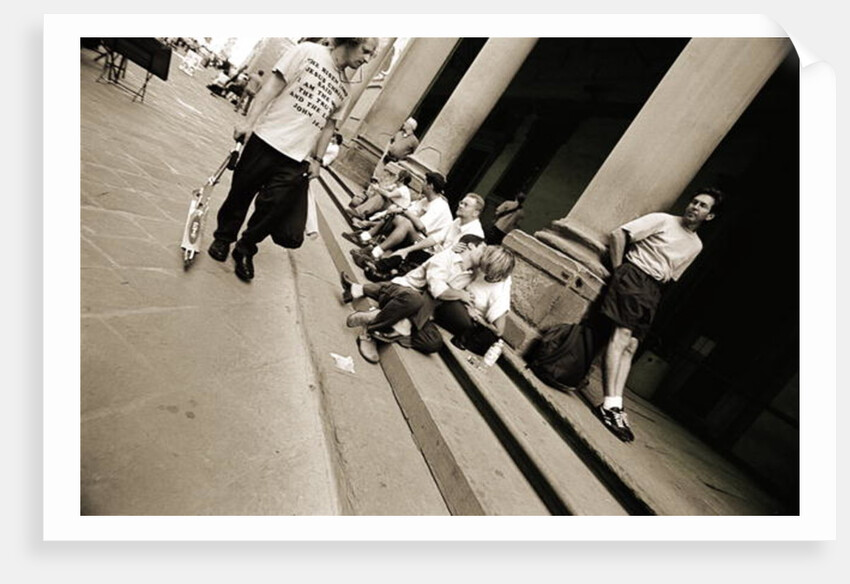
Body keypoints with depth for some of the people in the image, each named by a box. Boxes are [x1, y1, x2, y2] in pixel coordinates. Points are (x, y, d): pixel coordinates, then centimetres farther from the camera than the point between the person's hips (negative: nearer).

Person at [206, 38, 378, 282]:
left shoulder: (344, 88, 11)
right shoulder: (308, 51, -2)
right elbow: (273, 86, -6)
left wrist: (316, 159, 12)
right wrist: (249, 122, -11)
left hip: (296, 159, 3)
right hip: (266, 139, -3)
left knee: (273, 208, -3)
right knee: (241, 193, 10)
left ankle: (245, 249, 21)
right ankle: (223, 237, 35)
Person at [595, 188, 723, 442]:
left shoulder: (696, 246, 18)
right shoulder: (663, 220, 2)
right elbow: (618, 235, -4)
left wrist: (657, 285, 8)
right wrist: (618, 270, -6)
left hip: (653, 290, 5)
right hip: (632, 275, -5)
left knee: (631, 346, -2)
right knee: (621, 336, -18)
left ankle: (616, 405, -4)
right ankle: (610, 404, -22)